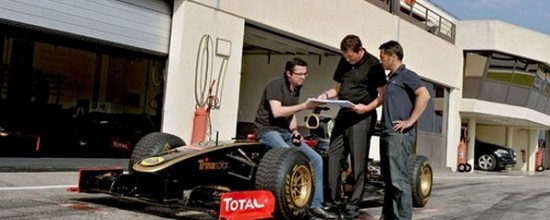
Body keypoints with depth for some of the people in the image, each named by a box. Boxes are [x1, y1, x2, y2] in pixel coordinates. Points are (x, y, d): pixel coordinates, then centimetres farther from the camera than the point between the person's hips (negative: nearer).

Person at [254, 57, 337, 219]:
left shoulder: (296, 89, 12)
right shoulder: (276, 84, -13)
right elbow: (276, 112, -26)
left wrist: (295, 131, 3)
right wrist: (304, 106, -25)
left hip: (285, 132, 8)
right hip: (268, 130, -8)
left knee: (316, 159, -3)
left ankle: (315, 205, 0)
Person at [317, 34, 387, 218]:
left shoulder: (373, 65, -5)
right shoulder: (344, 62, 13)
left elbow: (382, 95, -5)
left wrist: (367, 108, -20)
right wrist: (326, 94, -1)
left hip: (362, 118, -6)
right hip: (343, 114, 6)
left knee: (358, 162, -3)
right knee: (333, 157, 4)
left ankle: (353, 204, 3)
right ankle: (332, 199, 11)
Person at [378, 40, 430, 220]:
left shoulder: (406, 75, -6)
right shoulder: (391, 78, 21)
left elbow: (424, 95, -20)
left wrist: (410, 121, -20)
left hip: (399, 134, -10)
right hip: (387, 133, 10)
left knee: (399, 179, -10)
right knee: (388, 179, 13)